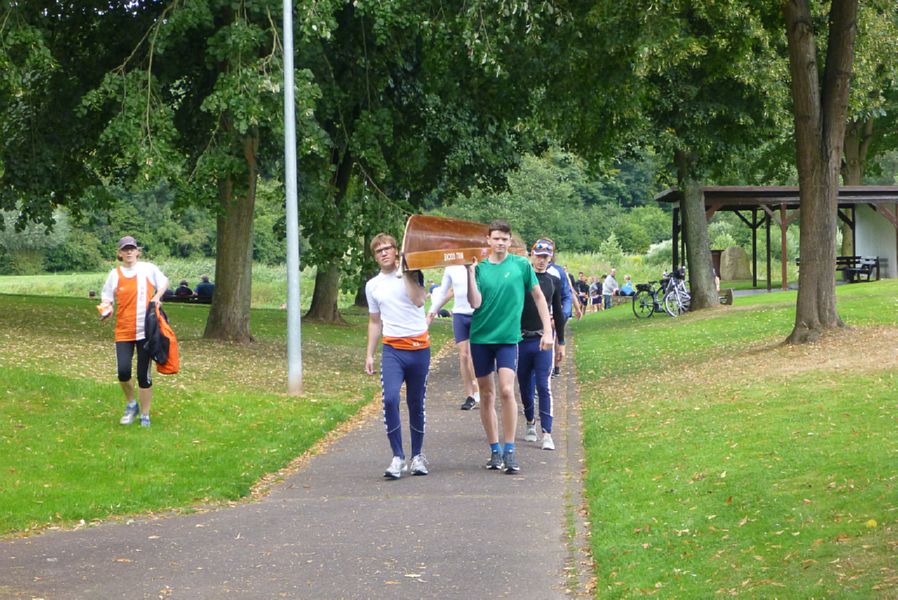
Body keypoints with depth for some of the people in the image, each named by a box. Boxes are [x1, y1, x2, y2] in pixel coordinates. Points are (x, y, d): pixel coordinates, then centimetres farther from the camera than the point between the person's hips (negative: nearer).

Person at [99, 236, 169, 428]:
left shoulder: (149, 269, 0)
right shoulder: (115, 274, 3)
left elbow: (164, 282, 14)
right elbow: (106, 297, 10)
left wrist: (157, 297, -4)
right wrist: (106, 308, -12)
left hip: (146, 331, -1)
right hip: (123, 331, 1)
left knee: (143, 375, 2)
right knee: (123, 371, -11)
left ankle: (145, 415, 16)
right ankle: (131, 405, 17)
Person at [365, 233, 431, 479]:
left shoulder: (412, 274, 3)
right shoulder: (372, 285, 12)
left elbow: (418, 300, -17)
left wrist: (406, 272, -12)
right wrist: (369, 355, 14)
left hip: (419, 347, -1)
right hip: (392, 349, 1)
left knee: (416, 403, 6)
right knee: (390, 399, -17)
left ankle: (417, 456, 19)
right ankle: (397, 457, -13)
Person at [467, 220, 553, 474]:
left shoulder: (521, 265, 0)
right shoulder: (480, 268, 2)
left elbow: (538, 296, 7)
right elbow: (475, 303, -8)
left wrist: (548, 331, 2)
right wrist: (470, 273, -13)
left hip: (508, 337, -2)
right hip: (481, 337, 2)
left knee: (506, 390, -17)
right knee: (487, 395, 7)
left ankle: (509, 451, -9)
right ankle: (494, 451, 17)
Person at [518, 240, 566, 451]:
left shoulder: (553, 281, 9)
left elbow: (558, 312, 18)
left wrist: (561, 342, 18)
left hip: (543, 340, 0)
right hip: (521, 339, 0)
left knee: (543, 387, -8)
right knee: (525, 386, 10)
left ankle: (547, 434, -11)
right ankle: (530, 423, 31)